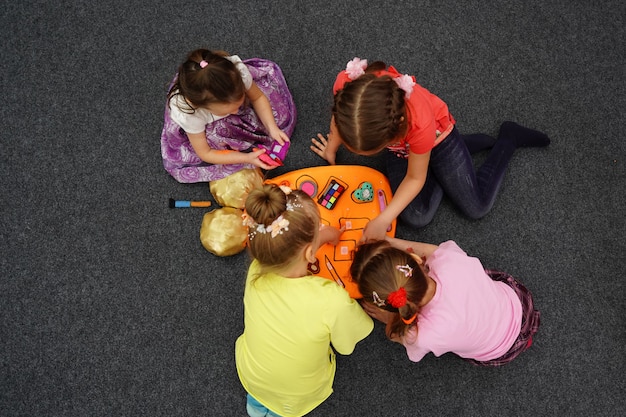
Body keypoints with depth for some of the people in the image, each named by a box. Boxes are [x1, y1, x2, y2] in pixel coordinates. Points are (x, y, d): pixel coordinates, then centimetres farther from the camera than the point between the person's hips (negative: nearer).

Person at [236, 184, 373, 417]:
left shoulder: (257, 271, -29)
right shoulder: (333, 300, -40)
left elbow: (287, 247, -6)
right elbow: (348, 345, -19)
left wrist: (324, 235, 9)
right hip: (301, 393, -2)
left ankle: (258, 398, 25)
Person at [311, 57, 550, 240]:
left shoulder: (420, 123, -46)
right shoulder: (346, 85, -38)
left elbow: (415, 178, -26)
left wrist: (383, 221, -29)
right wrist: (331, 149, 1)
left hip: (436, 136, -3)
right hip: (400, 147, 4)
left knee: (477, 207, 3)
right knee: (416, 218, -4)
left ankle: (509, 137, 26)